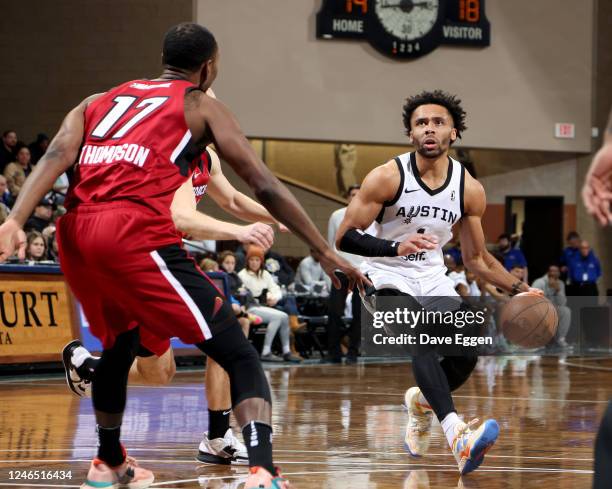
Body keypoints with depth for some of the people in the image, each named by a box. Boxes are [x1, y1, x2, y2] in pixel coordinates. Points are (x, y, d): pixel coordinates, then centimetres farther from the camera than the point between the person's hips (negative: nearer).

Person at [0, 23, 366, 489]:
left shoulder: (99, 101, 28)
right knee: (241, 358, -2)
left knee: (120, 340, 34)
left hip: (77, 232, 6)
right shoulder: (201, 106, 15)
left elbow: (56, 157, 8)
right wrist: (326, 252, 12)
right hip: (136, 234, -6)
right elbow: (264, 186, 8)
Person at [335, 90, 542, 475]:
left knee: (469, 349, -8)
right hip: (387, 279, -5)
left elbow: (477, 258, 7)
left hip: (433, 280, 5)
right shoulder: (387, 178, -17)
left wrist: (519, 290, -6)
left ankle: (423, 402, 27)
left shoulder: (469, 189, -5)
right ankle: (458, 437, -46)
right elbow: (345, 238, -17)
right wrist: (397, 247, -33)